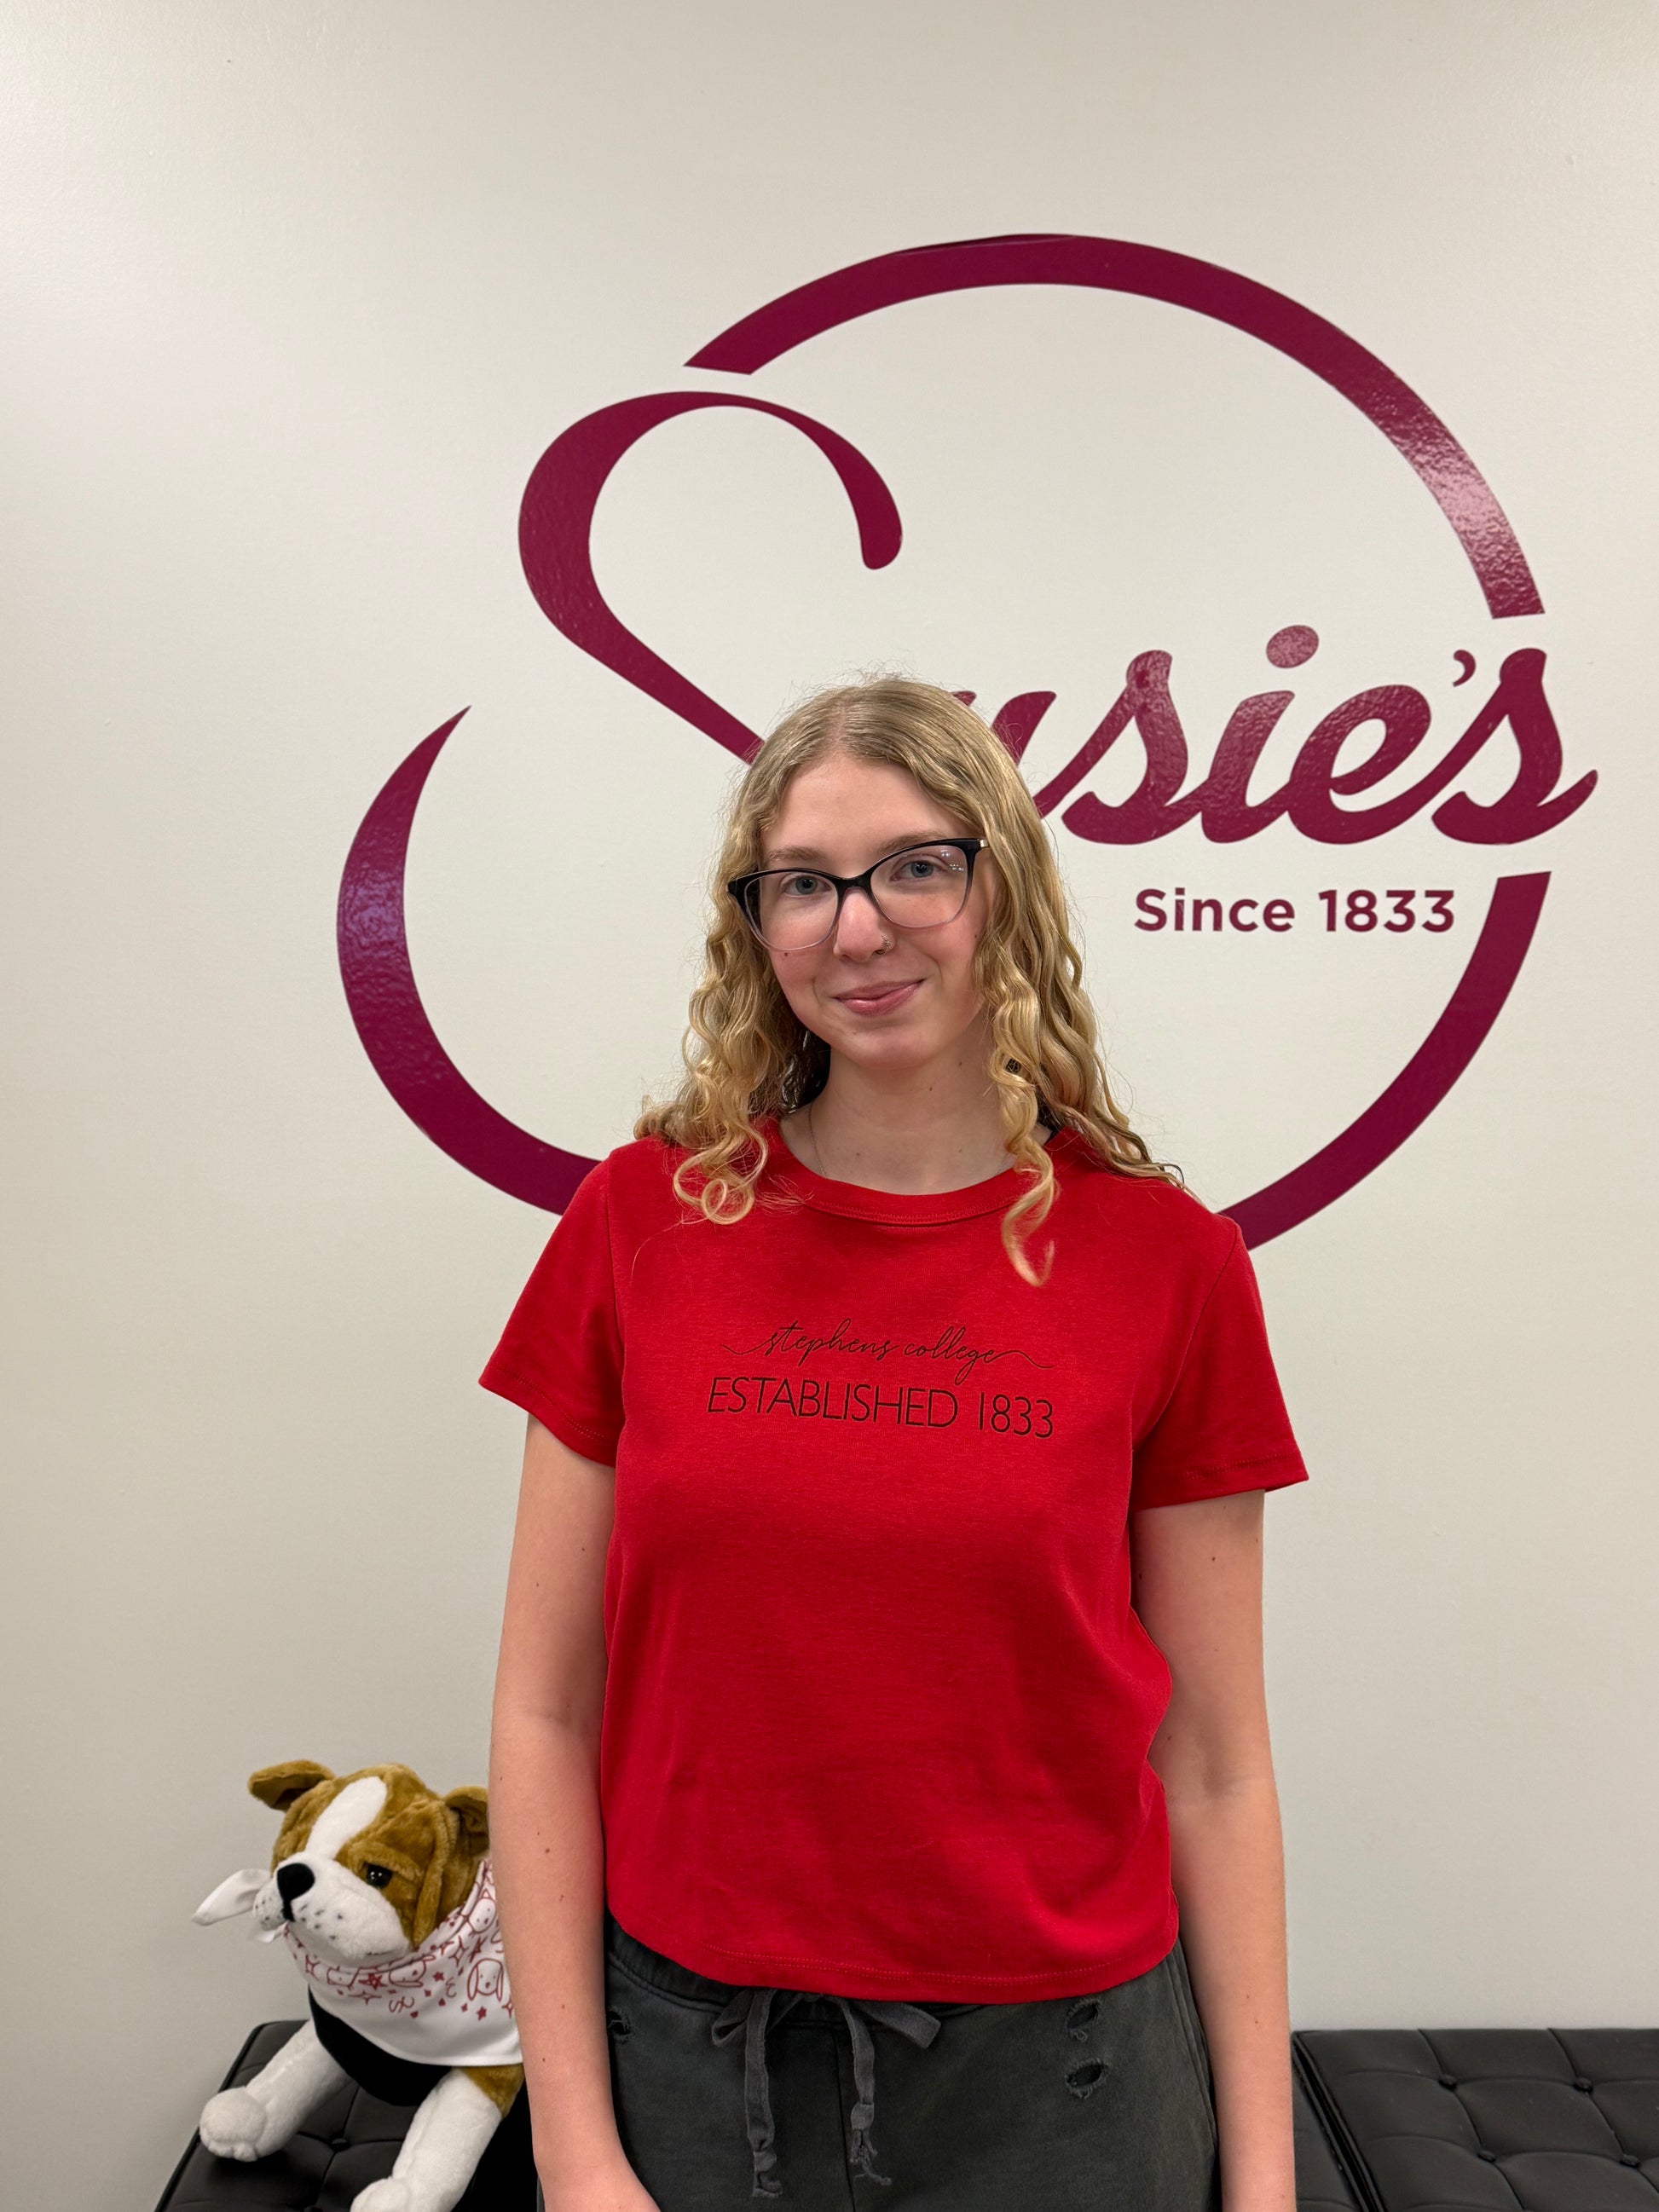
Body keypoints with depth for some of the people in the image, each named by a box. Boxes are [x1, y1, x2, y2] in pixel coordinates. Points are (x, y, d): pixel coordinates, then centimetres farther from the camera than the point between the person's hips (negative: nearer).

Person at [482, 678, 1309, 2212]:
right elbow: (545, 1713, -4)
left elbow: (1213, 1766, -3)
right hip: (689, 2047, 1)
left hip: (1050, 2078, 0)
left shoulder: (1166, 1258, -9)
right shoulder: (642, 1219, -7)